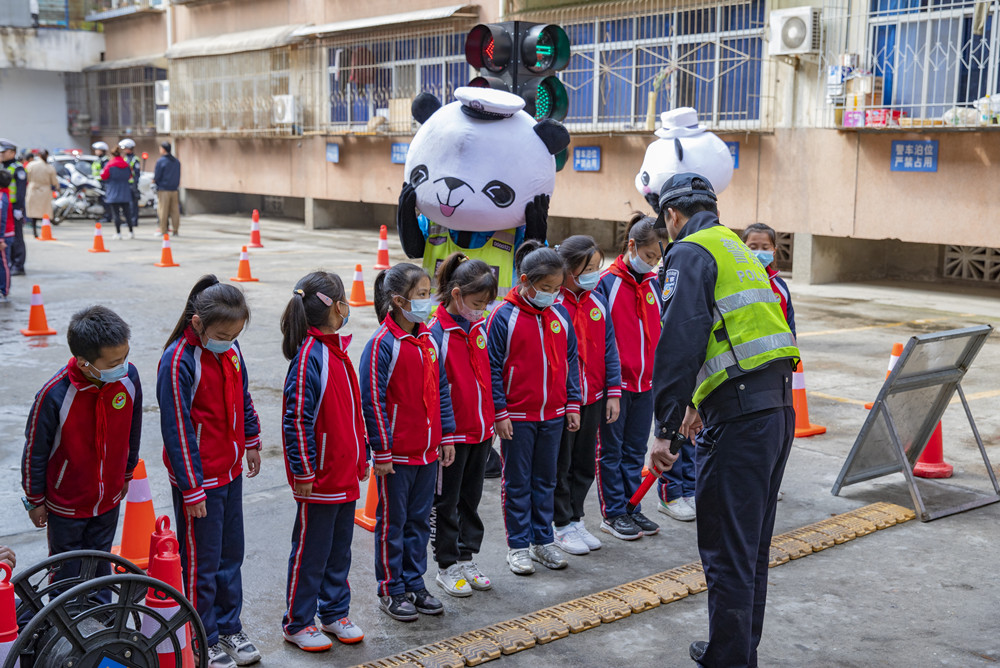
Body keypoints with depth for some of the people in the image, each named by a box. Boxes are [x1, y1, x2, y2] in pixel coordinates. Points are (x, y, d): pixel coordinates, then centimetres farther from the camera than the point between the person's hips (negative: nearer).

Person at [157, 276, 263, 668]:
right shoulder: (179, 361, -21)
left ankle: (228, 628, 32)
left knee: (230, 554, 17)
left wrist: (251, 442, 23)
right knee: (201, 563, 5)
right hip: (198, 476, -7)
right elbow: (177, 429, -19)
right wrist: (192, 488, -17)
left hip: (230, 471, 7)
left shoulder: (229, 350, 0)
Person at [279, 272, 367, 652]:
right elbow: (297, 419, -20)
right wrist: (303, 472, -19)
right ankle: (297, 624, 20)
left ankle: (335, 613, 31)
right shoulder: (310, 355, -19)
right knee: (311, 552, 5)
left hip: (345, 475, 8)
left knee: (339, 549, 17)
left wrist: (361, 458, 19)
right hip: (320, 477, -8)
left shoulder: (336, 349, 10)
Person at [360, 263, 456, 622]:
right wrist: (381, 452, -15)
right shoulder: (382, 344, -15)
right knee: (392, 523, 7)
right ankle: (392, 591, 19)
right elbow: (372, 401, -15)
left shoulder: (428, 339, 6)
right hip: (396, 454, -6)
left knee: (419, 520, 15)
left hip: (428, 450, 7)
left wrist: (447, 435, 11)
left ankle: (415, 584, 28)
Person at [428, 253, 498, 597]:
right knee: (446, 501, 8)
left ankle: (466, 558, 30)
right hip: (451, 434, -7)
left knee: (471, 497, 17)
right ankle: (447, 566, 20)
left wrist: (492, 421, 15)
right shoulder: (436, 332, -17)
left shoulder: (481, 327, 5)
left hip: (480, 431, 7)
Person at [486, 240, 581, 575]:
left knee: (546, 480, 14)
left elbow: (570, 361, 11)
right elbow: (492, 368, -9)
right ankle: (518, 545, 17)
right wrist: (499, 413, -11)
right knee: (517, 483, 6)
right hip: (516, 417, -5)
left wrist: (573, 405, 7)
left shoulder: (560, 315, 3)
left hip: (553, 415, 5)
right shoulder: (504, 316, -11)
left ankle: (543, 541, 26)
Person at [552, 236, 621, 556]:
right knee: (560, 465, 7)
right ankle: (563, 526, 20)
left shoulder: (598, 302, 5)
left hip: (593, 398, 6)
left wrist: (613, 392, 4)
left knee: (585, 464, 15)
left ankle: (576, 519, 29)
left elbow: (609, 349, 9)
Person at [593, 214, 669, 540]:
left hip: (645, 382, 6)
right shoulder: (607, 282, -11)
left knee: (636, 449, 14)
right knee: (611, 450, 5)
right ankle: (613, 513, 14)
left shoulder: (654, 284, 8)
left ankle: (632, 508, 24)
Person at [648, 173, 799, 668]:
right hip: (779, 408, 10)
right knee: (752, 545, 20)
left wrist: (665, 428, -17)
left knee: (727, 552, 0)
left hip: (739, 421, -9)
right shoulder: (740, 251, 23)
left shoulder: (690, 253, -5)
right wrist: (699, 402, 39)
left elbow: (679, 343, -17)